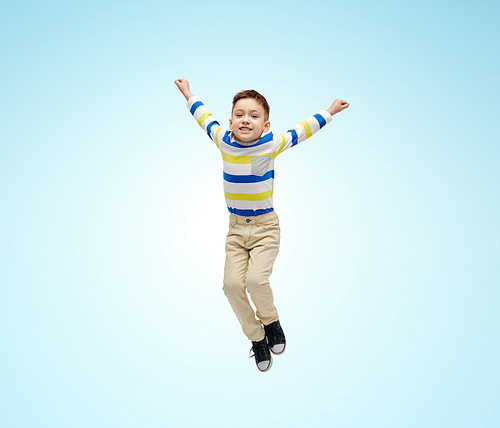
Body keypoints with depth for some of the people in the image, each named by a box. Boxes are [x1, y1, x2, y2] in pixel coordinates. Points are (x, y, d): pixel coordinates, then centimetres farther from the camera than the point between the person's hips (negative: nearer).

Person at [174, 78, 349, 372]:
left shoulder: (272, 144, -8)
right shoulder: (224, 142, -1)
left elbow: (302, 130, 6)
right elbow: (205, 117, 17)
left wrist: (330, 112, 15)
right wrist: (188, 95, 31)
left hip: (265, 228, -3)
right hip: (236, 228, 3)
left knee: (256, 279, -23)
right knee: (233, 284, -12)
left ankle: (271, 319, 11)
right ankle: (257, 338, 11)